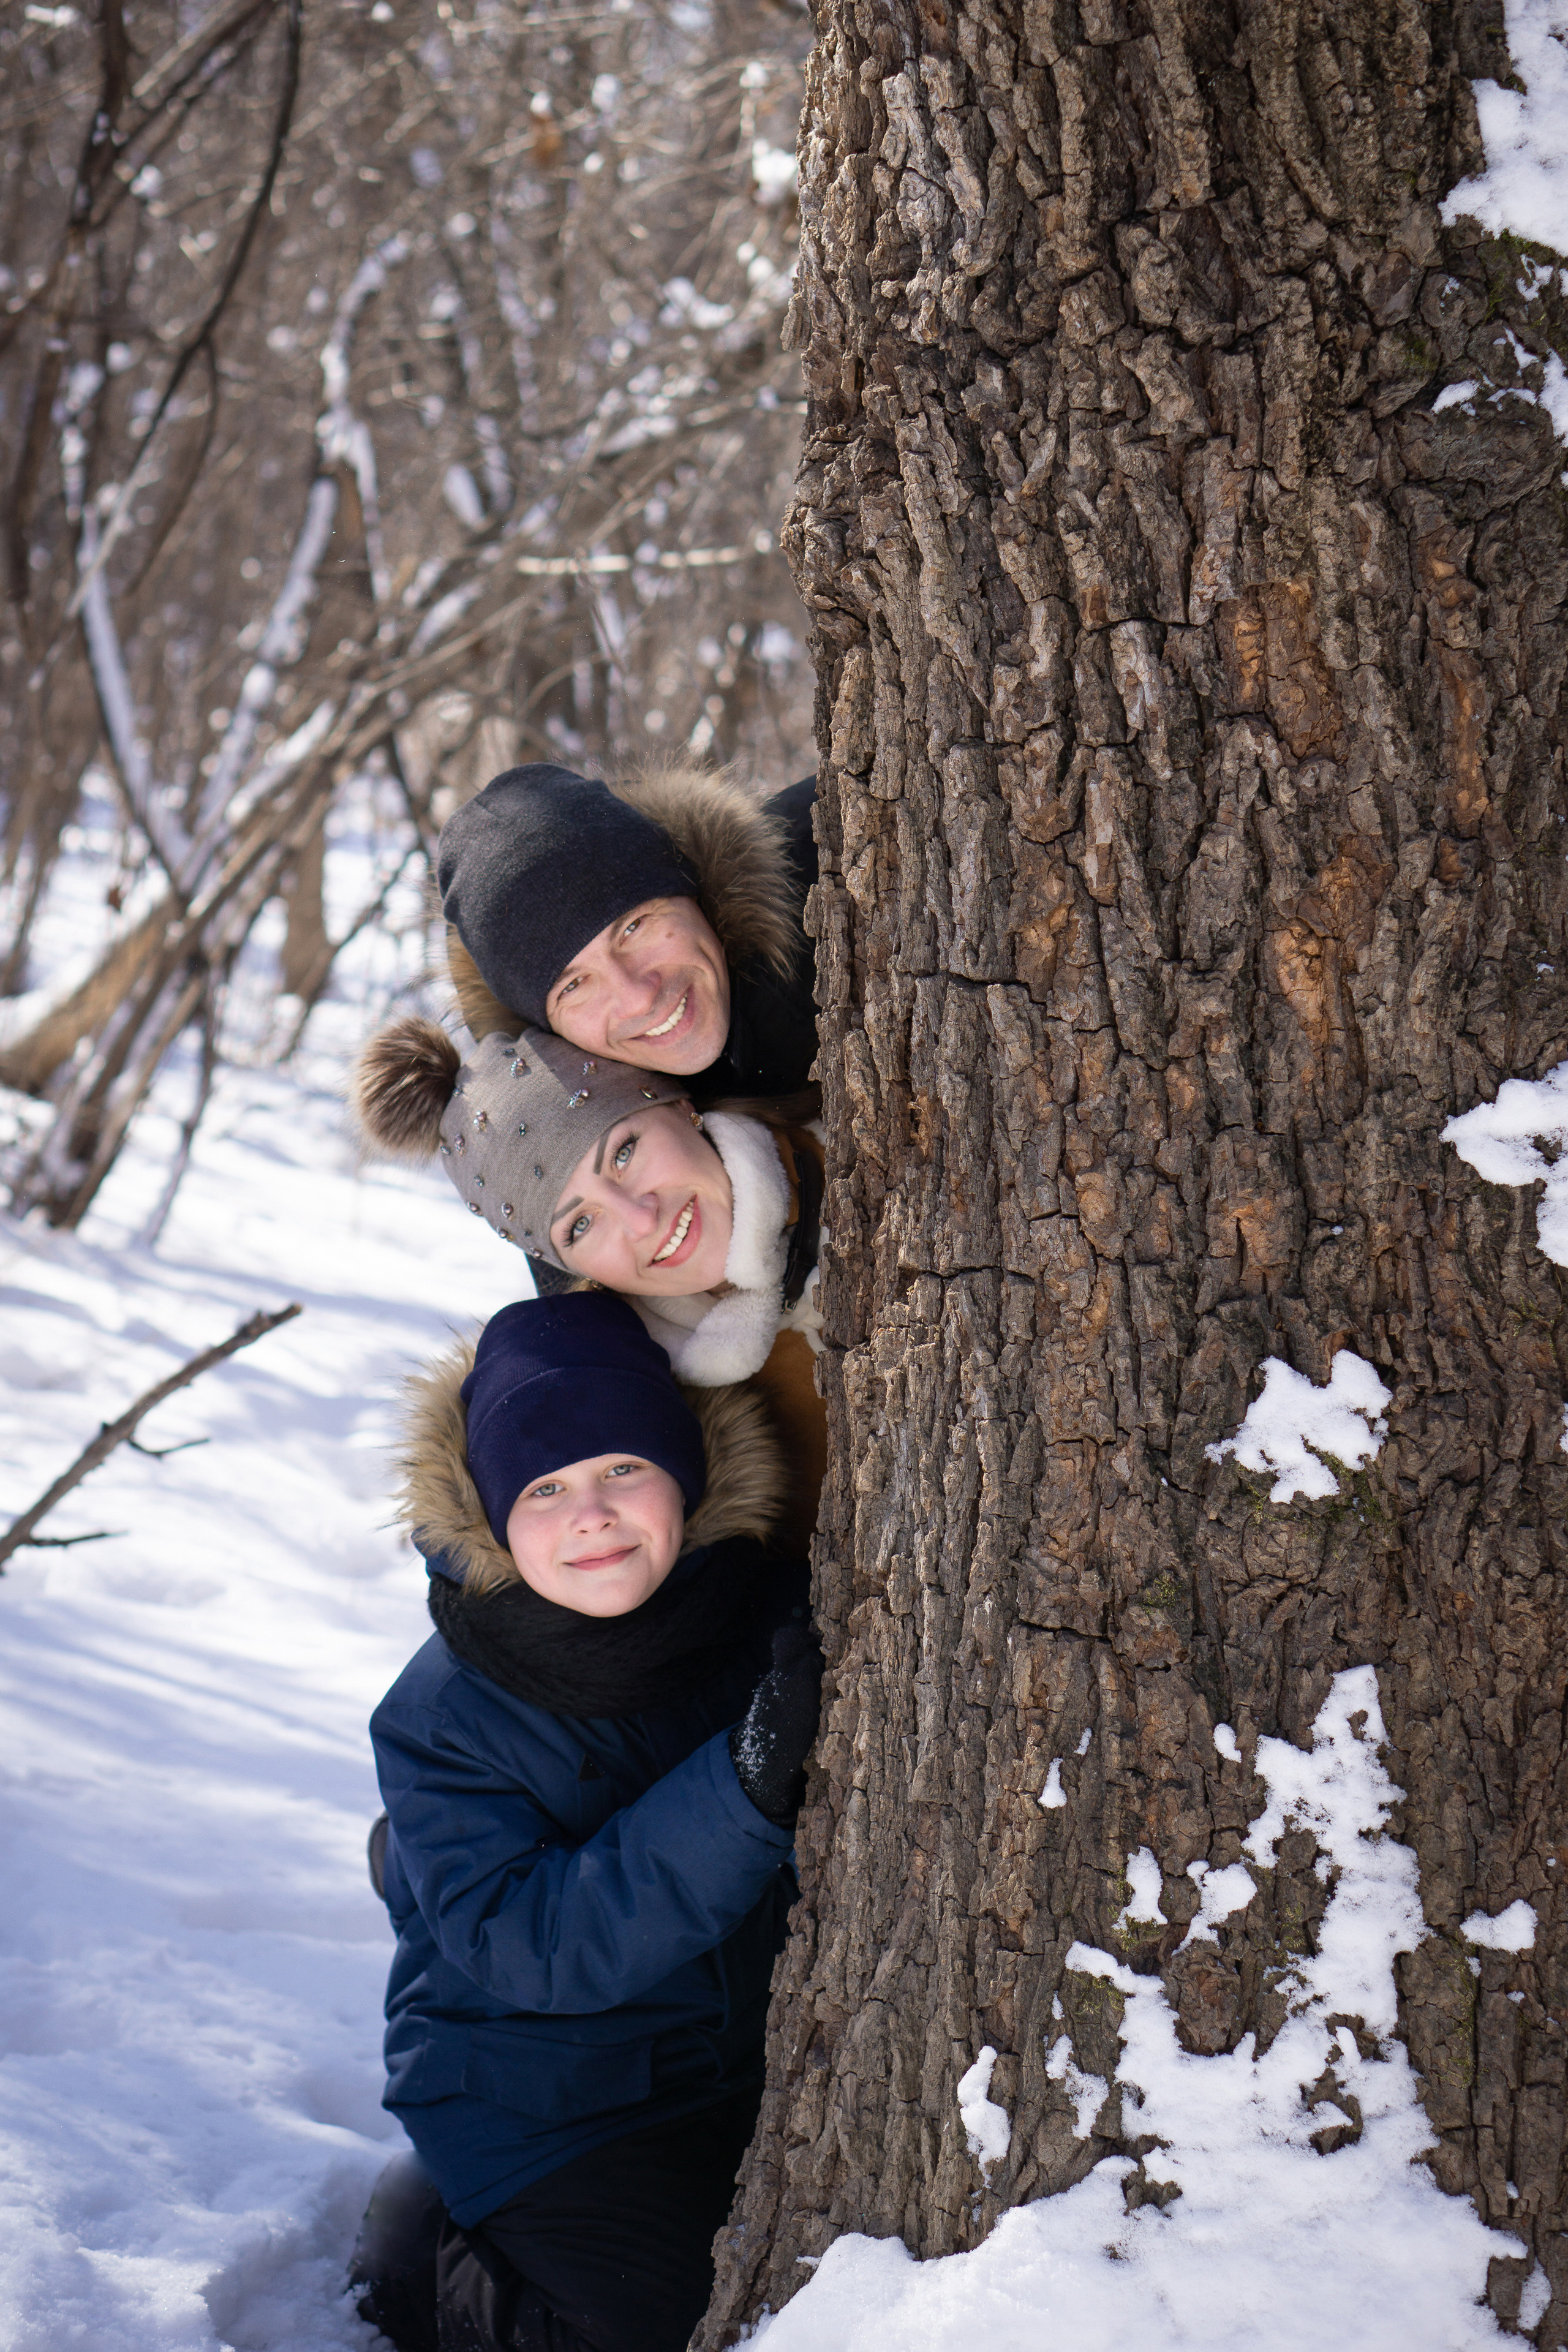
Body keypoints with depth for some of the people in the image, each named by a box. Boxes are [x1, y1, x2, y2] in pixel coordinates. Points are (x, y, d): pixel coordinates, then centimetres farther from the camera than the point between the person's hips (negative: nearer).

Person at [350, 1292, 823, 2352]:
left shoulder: (778, 1616, -7)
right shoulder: (442, 1716, -16)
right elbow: (523, 1948, -27)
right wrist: (741, 1788, -36)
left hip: (748, 2060, 4)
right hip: (535, 2094, -4)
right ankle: (424, 2249, 8)